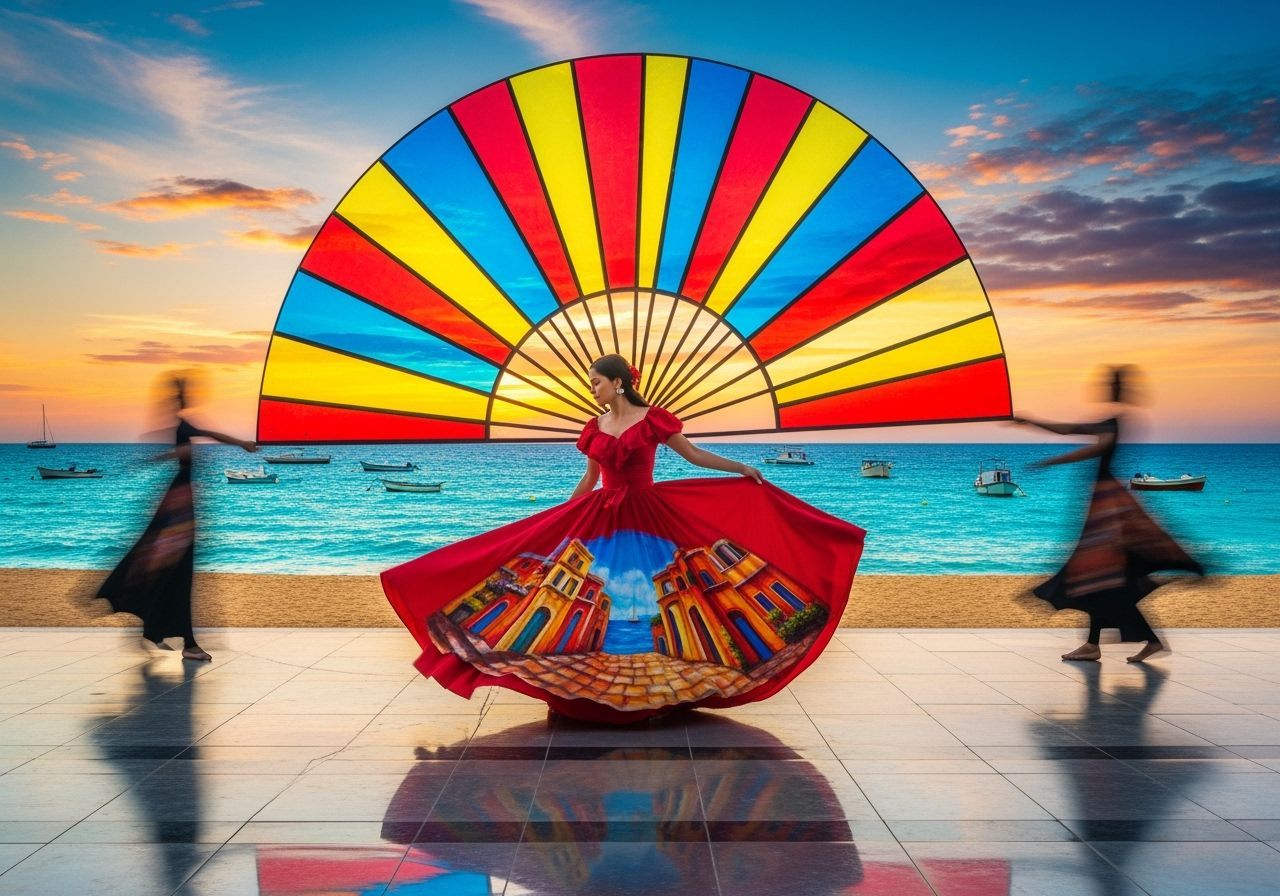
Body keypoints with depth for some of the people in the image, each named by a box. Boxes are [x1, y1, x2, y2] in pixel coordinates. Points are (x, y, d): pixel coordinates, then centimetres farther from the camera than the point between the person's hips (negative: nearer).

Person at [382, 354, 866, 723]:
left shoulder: (652, 418, -4)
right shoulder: (595, 428, 8)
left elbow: (695, 455, 0)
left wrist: (741, 468, -8)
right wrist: (557, 516, 20)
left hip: (649, 517, -4)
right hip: (601, 520, 4)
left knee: (650, 602, -2)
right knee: (601, 605, 2)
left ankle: (653, 682, 8)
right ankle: (605, 684, 10)